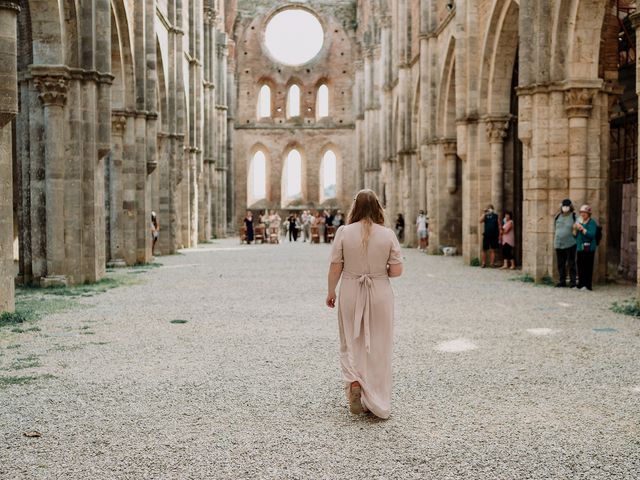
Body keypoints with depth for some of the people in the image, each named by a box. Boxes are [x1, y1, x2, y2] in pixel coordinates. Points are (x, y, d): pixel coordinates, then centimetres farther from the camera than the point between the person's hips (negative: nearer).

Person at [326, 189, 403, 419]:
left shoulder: (344, 232, -8)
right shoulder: (388, 234, -7)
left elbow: (335, 268, -6)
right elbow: (396, 270, -7)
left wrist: (331, 292, 9)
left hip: (350, 292, 0)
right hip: (380, 294, 0)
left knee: (351, 343, 17)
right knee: (378, 348, 10)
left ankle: (353, 381, -6)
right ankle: (376, 402, 16)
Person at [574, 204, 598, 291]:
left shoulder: (592, 222, -3)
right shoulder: (579, 222, 17)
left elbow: (591, 235, -15)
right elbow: (575, 235, 17)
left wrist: (582, 229, -19)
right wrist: (575, 229, -1)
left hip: (589, 248, -6)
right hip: (580, 248, 6)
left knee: (588, 266, -7)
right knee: (580, 266, 5)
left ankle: (587, 285, -5)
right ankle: (581, 284, 13)